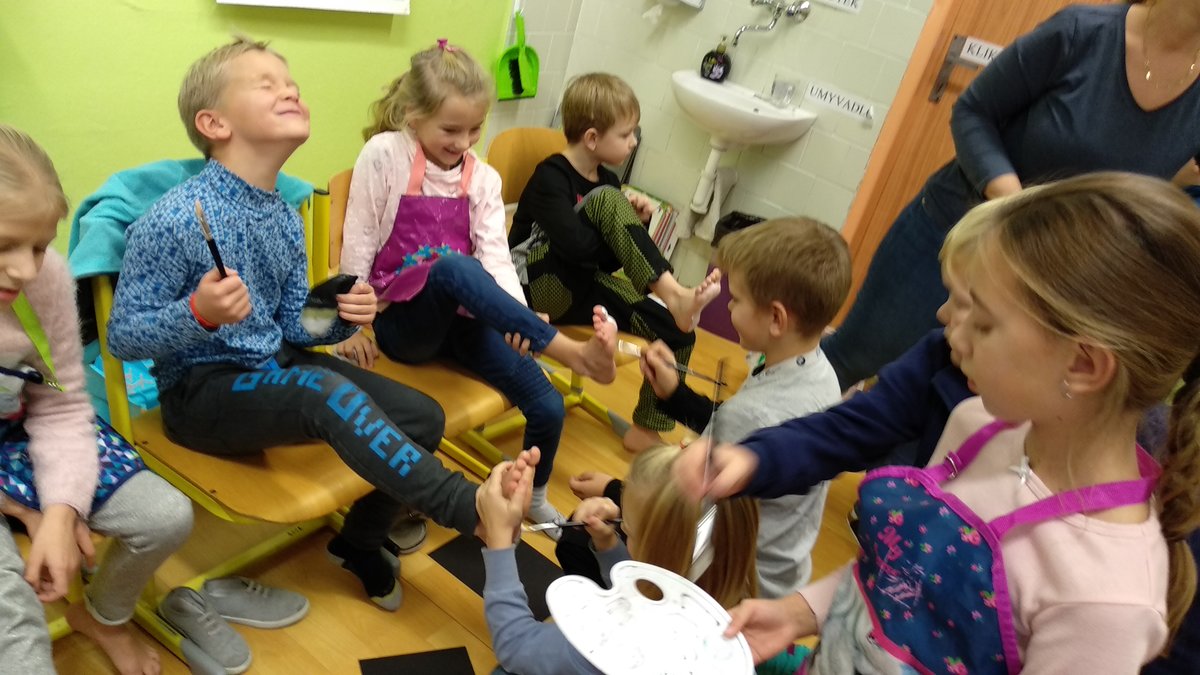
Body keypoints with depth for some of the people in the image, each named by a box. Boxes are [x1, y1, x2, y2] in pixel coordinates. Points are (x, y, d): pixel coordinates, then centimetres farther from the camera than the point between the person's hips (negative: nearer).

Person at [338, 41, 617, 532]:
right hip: (403, 321, -4)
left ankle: (534, 495, 19)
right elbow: (358, 244, -3)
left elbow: (495, 255, -7)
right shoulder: (384, 155, -6)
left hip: (461, 316, 4)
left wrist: (516, 315, -26)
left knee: (549, 406, -12)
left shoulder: (483, 179, 5)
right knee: (452, 267, -39)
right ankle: (573, 351, -37)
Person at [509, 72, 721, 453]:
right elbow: (577, 246, -30)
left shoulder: (607, 181, 9)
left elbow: (612, 259, 13)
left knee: (676, 329, -10)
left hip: (585, 287, 8)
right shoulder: (550, 178, -15)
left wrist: (635, 225, -7)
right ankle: (673, 293, -31)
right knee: (606, 200, -27)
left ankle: (647, 430, 5)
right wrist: (622, 224, -13)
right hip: (543, 286, -7)